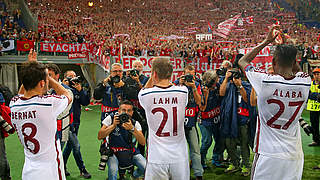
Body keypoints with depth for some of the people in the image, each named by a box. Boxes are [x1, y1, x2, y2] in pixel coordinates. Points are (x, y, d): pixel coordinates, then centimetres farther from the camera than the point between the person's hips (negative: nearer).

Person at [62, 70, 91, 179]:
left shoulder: (78, 90, 10)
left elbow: (86, 102, -1)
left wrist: (80, 90, -12)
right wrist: (65, 87, -20)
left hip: (76, 122, 7)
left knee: (70, 145, 16)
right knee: (76, 145, -9)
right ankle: (82, 170, 3)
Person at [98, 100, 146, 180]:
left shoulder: (135, 123, -6)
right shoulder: (110, 118, -9)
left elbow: (143, 142, -19)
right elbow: (100, 137, -13)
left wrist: (132, 129, -33)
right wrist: (113, 125, -24)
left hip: (130, 152, 3)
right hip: (113, 152, -2)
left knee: (146, 167, -13)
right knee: (113, 171, -31)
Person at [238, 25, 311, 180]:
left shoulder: (265, 81, -16)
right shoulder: (305, 82, -6)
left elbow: (242, 61, 4)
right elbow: (295, 70, 21)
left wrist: (266, 42, 7)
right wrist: (286, 46, 23)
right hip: (294, 157, 4)